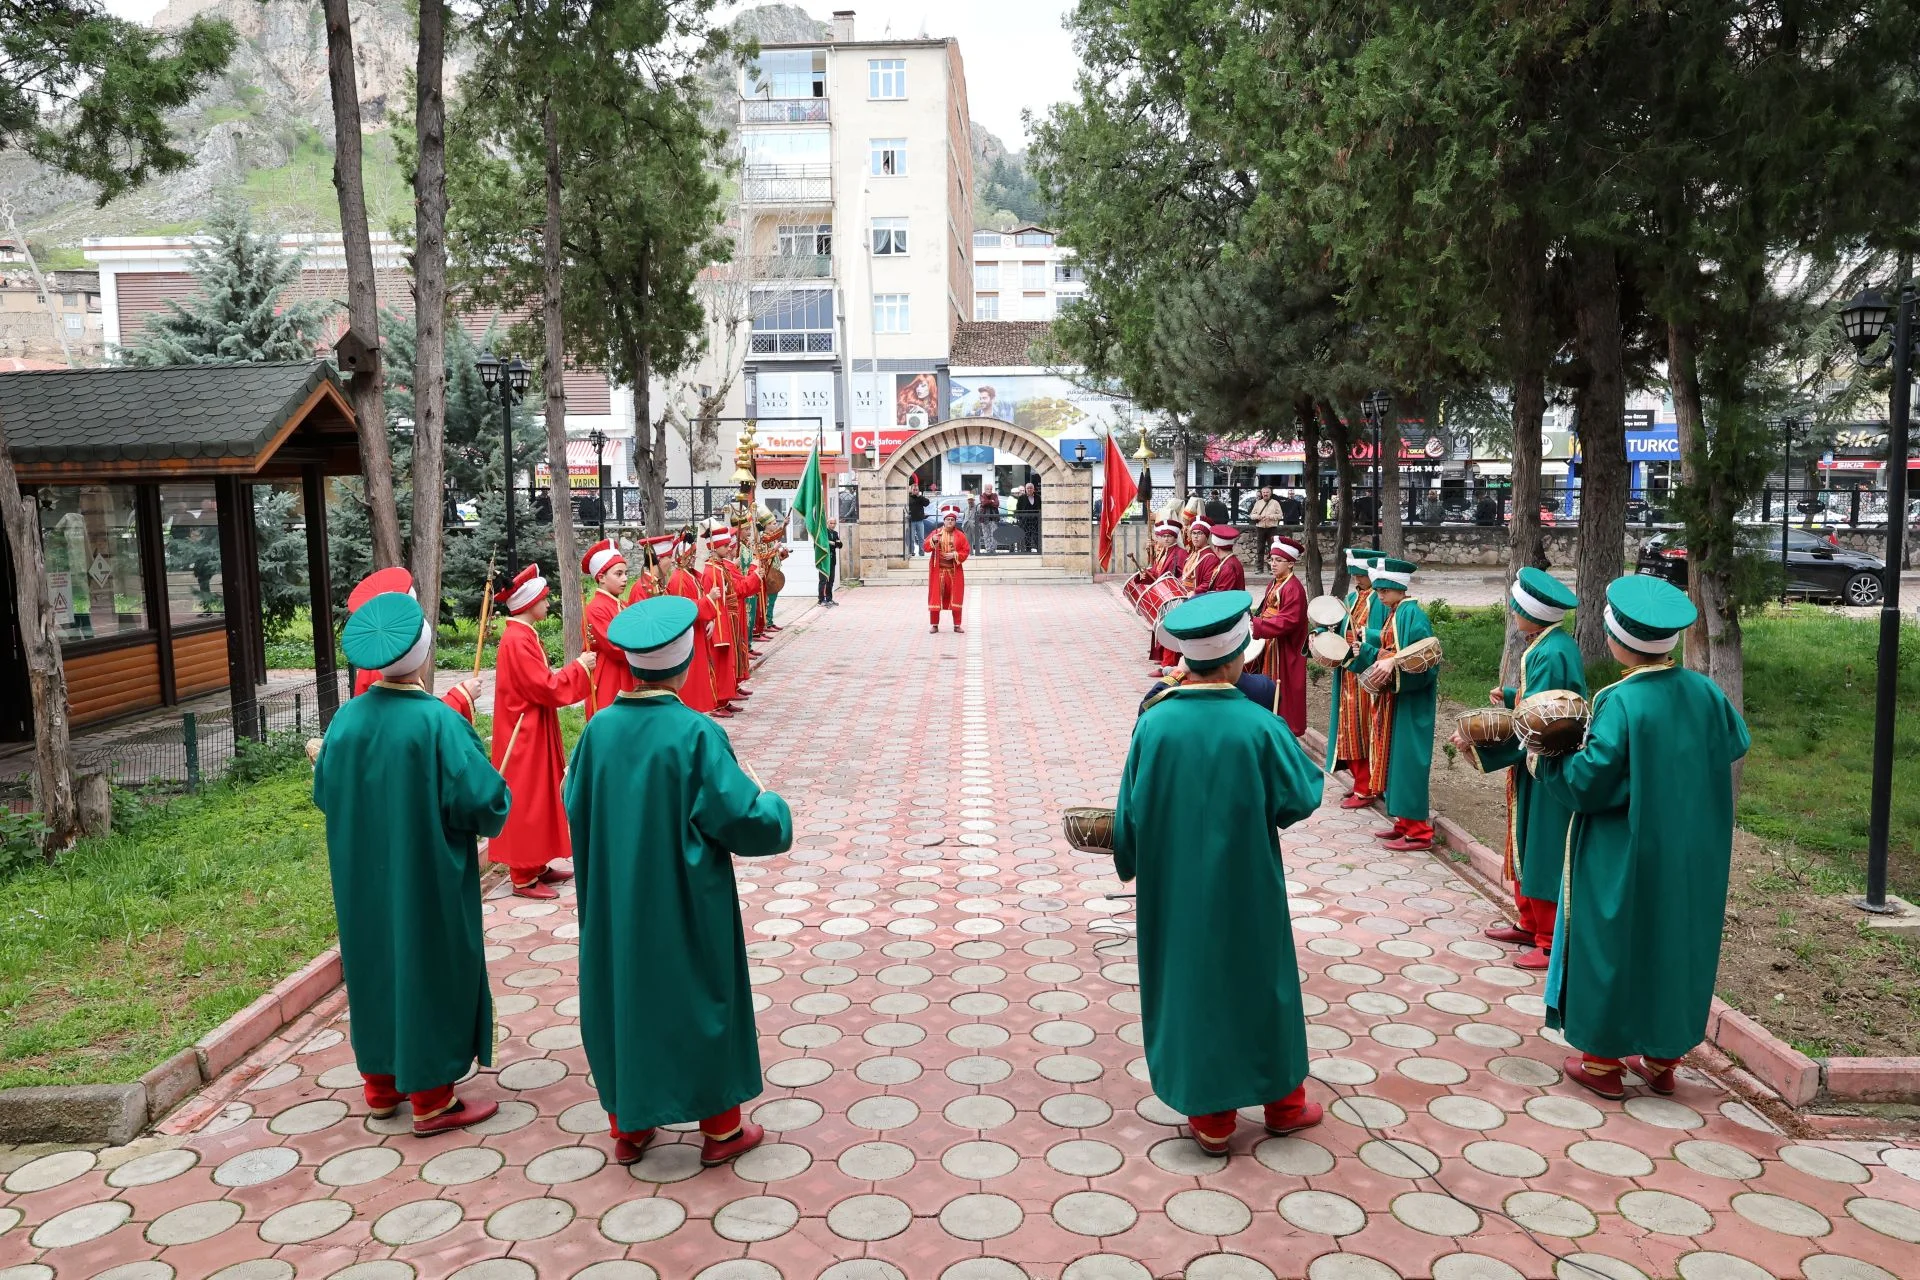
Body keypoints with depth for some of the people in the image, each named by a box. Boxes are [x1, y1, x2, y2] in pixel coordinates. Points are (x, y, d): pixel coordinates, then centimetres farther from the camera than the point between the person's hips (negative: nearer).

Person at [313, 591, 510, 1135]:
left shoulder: (348, 718, -5)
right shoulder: (438, 721, -22)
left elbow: (326, 794, 7)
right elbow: (481, 799, -21)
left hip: (363, 878, 6)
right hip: (428, 878, -6)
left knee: (375, 962, 19)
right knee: (429, 968, 6)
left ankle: (381, 1083, 33)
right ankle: (431, 1097, 15)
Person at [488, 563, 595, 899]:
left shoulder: (524, 636, 10)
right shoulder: (517, 641, -21)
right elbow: (546, 688, -22)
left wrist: (576, 669, 4)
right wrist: (579, 668, -12)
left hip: (534, 731, 10)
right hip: (525, 734, -10)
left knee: (538, 796, 15)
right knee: (526, 801, -3)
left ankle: (537, 865, 24)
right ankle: (524, 877, 4)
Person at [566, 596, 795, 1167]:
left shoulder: (600, 727, -7)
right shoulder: (695, 732, -21)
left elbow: (576, 807, 6)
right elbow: (742, 816, -20)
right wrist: (772, 807, 1)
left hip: (615, 901, 5)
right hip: (686, 901, -4)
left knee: (623, 996, 18)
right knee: (702, 999, 11)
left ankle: (628, 1124, 31)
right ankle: (719, 1128, 24)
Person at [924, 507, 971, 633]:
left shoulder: (960, 535, 3)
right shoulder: (935, 533, 4)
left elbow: (966, 551, 2)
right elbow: (925, 548, -3)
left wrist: (954, 555, -14)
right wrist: (933, 540, -21)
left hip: (955, 571, 0)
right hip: (938, 571, 0)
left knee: (956, 597, 3)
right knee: (935, 597, 0)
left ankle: (957, 625, 11)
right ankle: (934, 625, 8)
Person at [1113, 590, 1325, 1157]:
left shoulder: (1153, 723, -12)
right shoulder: (1259, 726, -19)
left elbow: (1130, 811, -4)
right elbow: (1302, 797, -8)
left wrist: (1130, 861, 15)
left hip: (1175, 890, 2)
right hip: (1245, 888, -1)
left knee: (1190, 983, 15)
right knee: (1259, 980, 17)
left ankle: (1211, 1115, 25)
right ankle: (1282, 1102, 34)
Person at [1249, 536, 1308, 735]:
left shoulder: (1294, 588, -17)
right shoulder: (1273, 585, 11)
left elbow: (1288, 621, -24)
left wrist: (1256, 625, -25)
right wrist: (1253, 620, 1)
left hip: (1285, 650, -9)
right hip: (1269, 645, 9)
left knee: (1283, 692, -2)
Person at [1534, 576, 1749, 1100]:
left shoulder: (1621, 702, -22)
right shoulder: (1704, 691, -4)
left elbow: (1588, 780, -23)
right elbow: (1736, 743, 13)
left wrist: (1544, 765, -6)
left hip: (1627, 857, -6)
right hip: (1692, 859, 6)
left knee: (1614, 945, 7)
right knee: (1677, 943, 17)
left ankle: (1604, 1061, 17)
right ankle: (1662, 1059, 28)